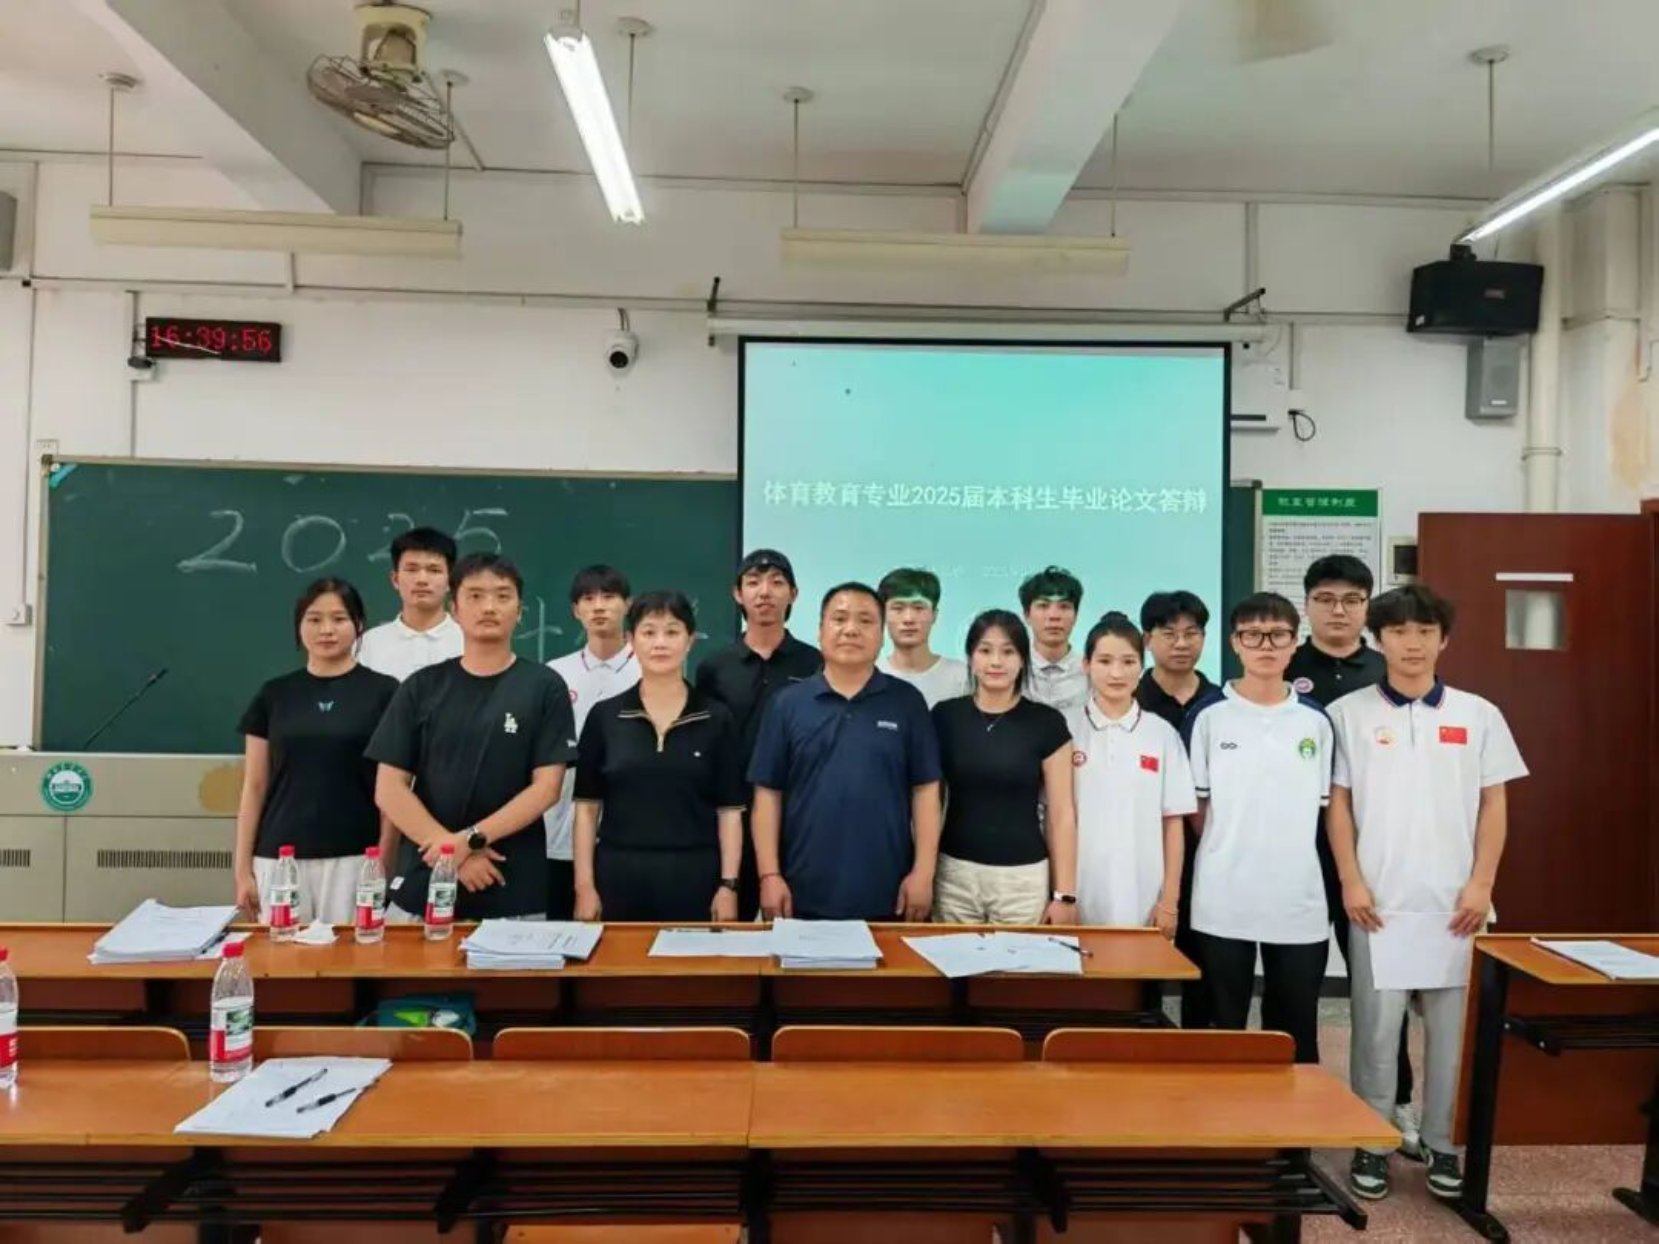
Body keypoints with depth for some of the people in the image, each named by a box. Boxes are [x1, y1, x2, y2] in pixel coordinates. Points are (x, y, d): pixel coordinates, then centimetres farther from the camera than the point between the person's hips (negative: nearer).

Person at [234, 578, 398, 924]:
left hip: (353, 859, -2)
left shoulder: (383, 692, 0)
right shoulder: (274, 695, 7)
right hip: (279, 859, 2)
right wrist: (243, 867, 5)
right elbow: (255, 786, 9)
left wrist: (384, 862, -8)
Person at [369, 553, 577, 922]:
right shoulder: (421, 687, 6)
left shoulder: (545, 687, 1)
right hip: (421, 883, 2)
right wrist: (455, 853, -10)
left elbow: (546, 788, -4)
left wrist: (470, 839, -15)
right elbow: (389, 789, 1)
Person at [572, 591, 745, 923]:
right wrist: (584, 885, -2)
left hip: (694, 880, 0)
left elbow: (730, 811, 1)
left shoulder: (716, 719, 1)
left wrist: (728, 885, -5)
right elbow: (587, 807, 4)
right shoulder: (604, 716, 3)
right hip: (618, 879, 0)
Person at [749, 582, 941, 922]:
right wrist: (770, 875, -4)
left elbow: (925, 790, 1)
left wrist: (923, 872, -5)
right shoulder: (787, 704, 3)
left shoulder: (907, 702, 3)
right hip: (805, 896, 0)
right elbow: (768, 793, 2)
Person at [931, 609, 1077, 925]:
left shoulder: (1047, 723, -2)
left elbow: (1061, 813, 0)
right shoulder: (945, 717, 2)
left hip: (1023, 878, -1)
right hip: (955, 875, 1)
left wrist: (1064, 893, -3)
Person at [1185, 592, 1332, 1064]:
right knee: (1223, 1030, 9)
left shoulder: (1315, 720, 4)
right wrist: (1227, 852, 2)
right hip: (1223, 899, -2)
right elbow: (1194, 804, 2)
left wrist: (1291, 852, 5)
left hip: (1299, 899, 2)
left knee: (1295, 1035, 11)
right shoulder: (1209, 714, -3)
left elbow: (1321, 804, 11)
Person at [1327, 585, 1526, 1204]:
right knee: (1376, 1025, 4)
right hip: (1379, 901, -1)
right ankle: (1372, 1145, 16)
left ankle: (1445, 1145, 22)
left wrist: (1480, 884, -2)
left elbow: (1494, 805, 6)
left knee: (1452, 1027, 8)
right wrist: (1351, 882, -5)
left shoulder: (1478, 715, 5)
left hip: (1455, 902, 2)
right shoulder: (1349, 713, 1)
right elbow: (1338, 804, 2)